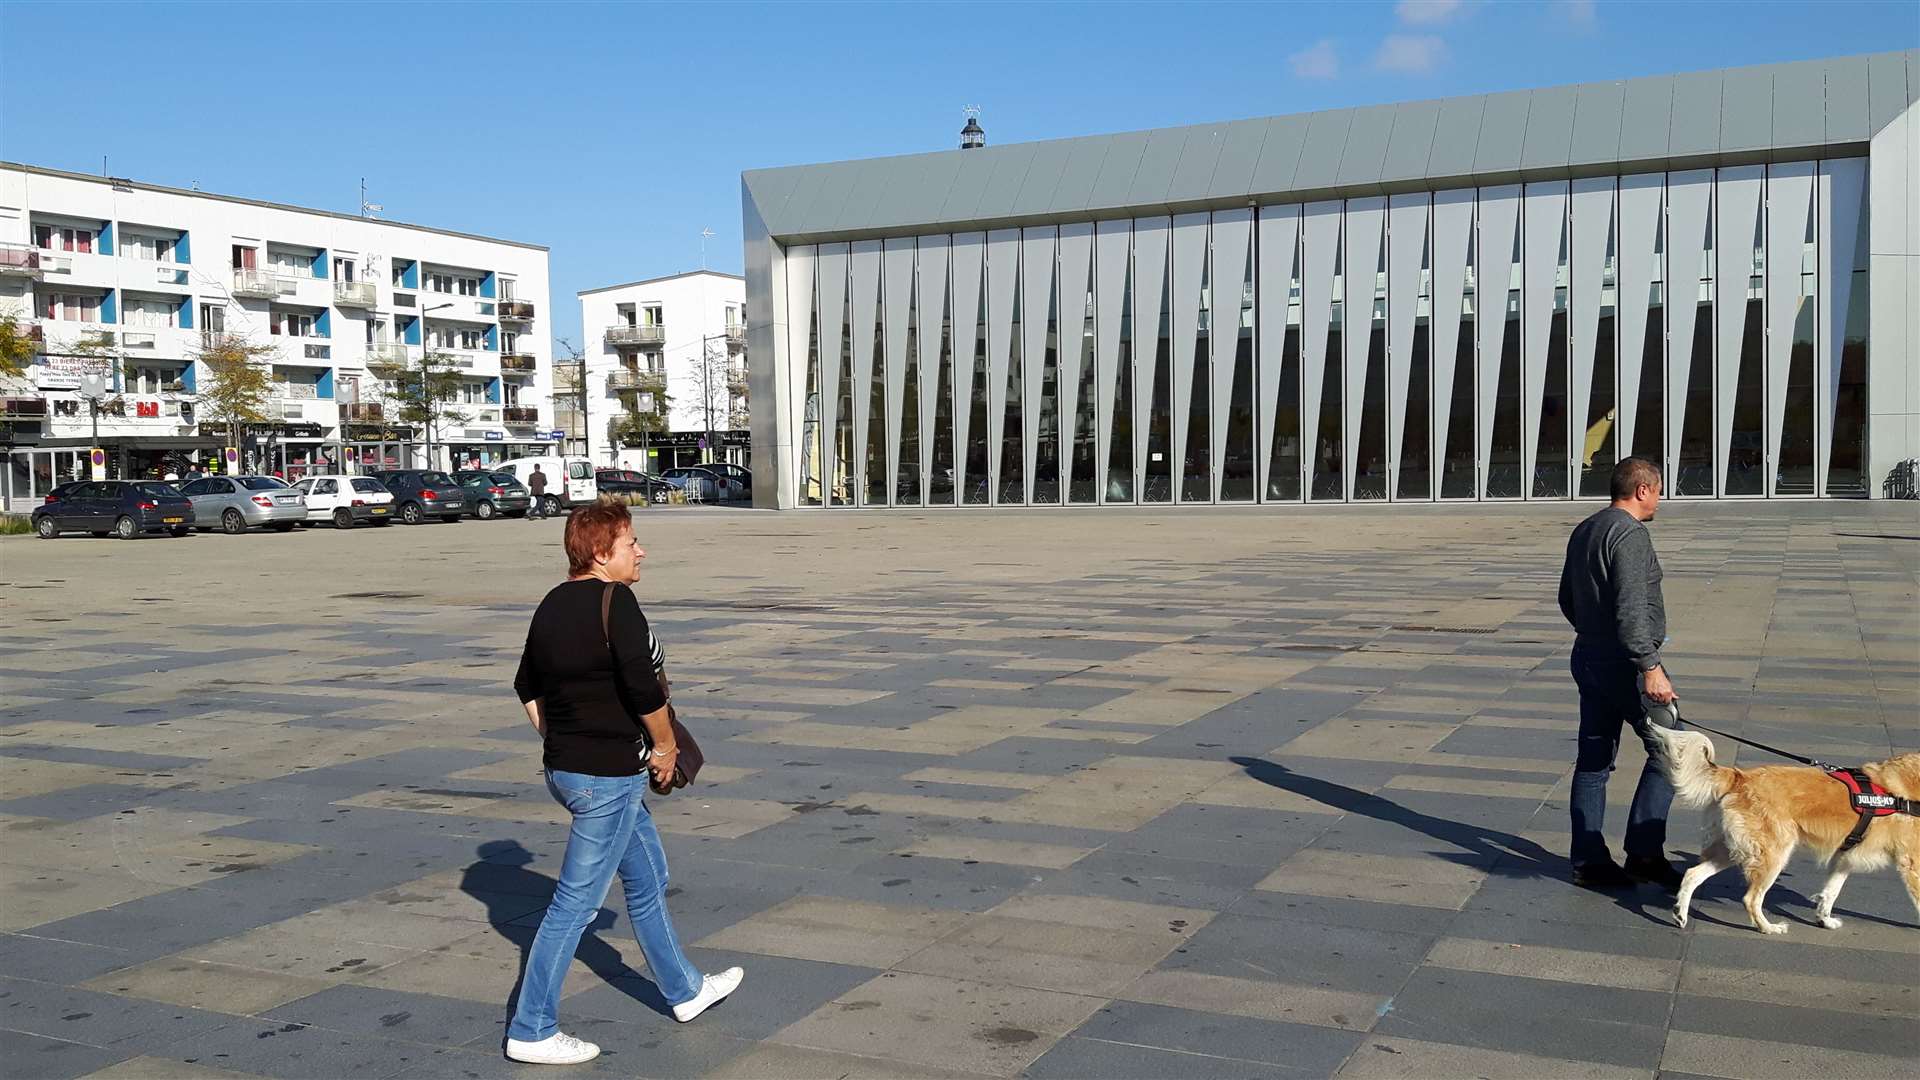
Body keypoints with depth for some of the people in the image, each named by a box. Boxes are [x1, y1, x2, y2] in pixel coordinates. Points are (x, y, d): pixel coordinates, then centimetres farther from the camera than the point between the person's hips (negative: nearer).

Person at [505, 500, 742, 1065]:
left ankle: (685, 990, 36)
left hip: (564, 764, 10)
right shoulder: (615, 601, -18)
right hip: (609, 775, -10)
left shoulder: (553, 603, 8)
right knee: (576, 902, 1)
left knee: (648, 879, 22)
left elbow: (528, 686, 16)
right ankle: (531, 1032, 11)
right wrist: (666, 747, -8)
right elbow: (644, 688, -23)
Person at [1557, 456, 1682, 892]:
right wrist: (1650, 667, -25)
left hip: (1588, 657, 9)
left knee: (1593, 760, 10)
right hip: (1623, 663, -9)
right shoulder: (1630, 534, -15)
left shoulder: (1584, 530, 14)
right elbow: (1631, 609, -24)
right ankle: (1644, 851, 0)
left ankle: (1589, 860, 14)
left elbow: (1567, 599, 23)